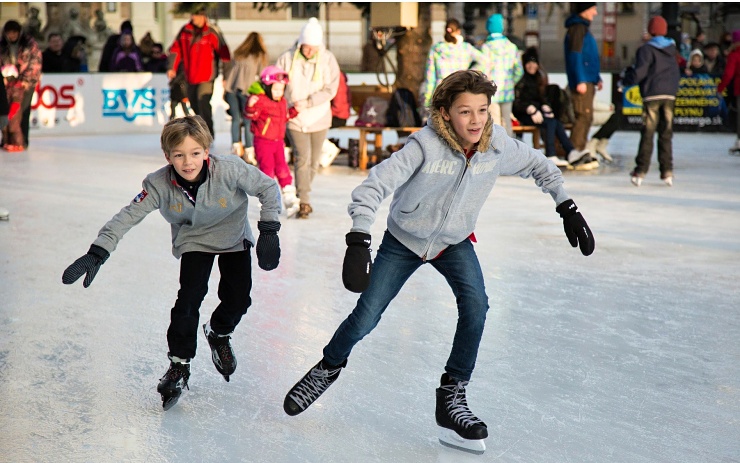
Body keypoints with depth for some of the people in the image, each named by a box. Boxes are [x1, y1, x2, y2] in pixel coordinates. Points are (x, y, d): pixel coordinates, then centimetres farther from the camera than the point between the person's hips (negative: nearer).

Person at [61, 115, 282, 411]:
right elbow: (128, 217, -26)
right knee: (189, 297, -15)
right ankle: (179, 365, 0)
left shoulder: (229, 171, -32)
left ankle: (219, 334, 27)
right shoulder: (160, 185, -28)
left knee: (237, 298, -7)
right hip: (193, 241, 0)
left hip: (234, 237, 0)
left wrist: (268, 231, -23)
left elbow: (268, 188, -20)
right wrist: (97, 253, -35)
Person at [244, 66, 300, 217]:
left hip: (278, 141, 6)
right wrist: (251, 106, -42)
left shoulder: (282, 102, 10)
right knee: (267, 169, -2)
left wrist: (294, 111, 15)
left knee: (282, 168, 6)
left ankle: (289, 199, 8)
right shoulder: (260, 100, -15)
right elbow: (251, 115, -24)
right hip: (263, 141, -6)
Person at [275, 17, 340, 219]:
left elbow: (330, 89, -11)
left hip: (319, 119, 2)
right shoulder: (287, 58, -7)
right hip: (295, 119, -2)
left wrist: (307, 102, -19)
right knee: (302, 159, -14)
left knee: (314, 161, 11)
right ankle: (304, 202, -12)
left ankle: (301, 194, 31)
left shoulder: (328, 59, -7)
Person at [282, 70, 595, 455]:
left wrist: (567, 208, -1)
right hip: (403, 240, -2)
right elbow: (373, 186, -36)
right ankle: (328, 368, 32)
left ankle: (451, 397, -7)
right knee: (366, 317, 0)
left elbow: (538, 166, 1)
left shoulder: (498, 145, -20)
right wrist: (358, 242, -46)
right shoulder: (426, 145, -32)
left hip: (454, 242, 2)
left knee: (475, 305, -22)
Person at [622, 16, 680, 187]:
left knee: (647, 134, -4)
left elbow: (639, 73, -13)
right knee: (666, 134, 6)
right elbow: (677, 74, 18)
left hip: (652, 95, -4)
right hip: (670, 95, 4)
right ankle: (667, 171, 3)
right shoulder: (671, 49, 13)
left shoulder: (646, 49, -5)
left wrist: (626, 79, 4)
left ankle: (640, 172, -5)